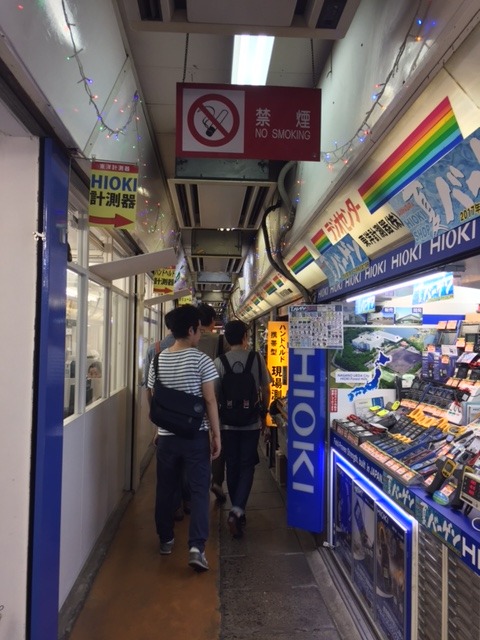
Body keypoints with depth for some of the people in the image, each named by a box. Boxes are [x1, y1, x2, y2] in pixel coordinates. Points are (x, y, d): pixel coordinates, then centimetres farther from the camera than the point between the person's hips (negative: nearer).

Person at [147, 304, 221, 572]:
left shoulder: (158, 361, 1)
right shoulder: (201, 360, -11)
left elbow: (152, 399, 9)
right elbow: (210, 401, -12)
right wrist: (216, 435, -4)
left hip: (166, 435, 4)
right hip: (196, 435, -4)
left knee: (166, 489, 17)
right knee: (200, 490, 3)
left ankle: (166, 539, 31)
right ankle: (197, 546, -4)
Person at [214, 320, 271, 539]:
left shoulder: (219, 361, -6)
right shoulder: (257, 358, -6)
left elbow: (214, 394, -3)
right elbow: (265, 389, 0)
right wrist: (264, 414, 14)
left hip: (228, 422, 1)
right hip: (251, 422, -1)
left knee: (232, 467, 14)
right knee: (247, 466, 7)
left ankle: (237, 512, 26)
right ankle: (237, 511, -7)